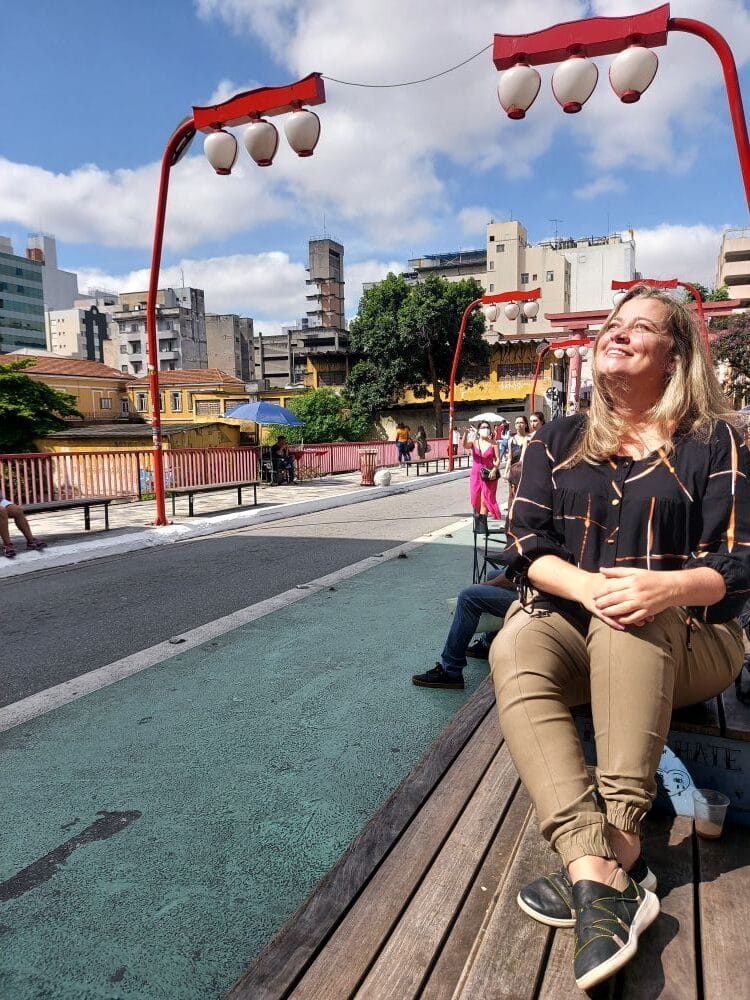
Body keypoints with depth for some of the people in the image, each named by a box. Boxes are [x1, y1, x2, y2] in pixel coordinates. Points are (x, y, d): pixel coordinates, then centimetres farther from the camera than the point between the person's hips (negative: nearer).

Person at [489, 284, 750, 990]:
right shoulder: (558, 442, 11)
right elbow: (526, 546, 1)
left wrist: (670, 587, -27)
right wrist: (587, 586, -21)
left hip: (687, 640, -2)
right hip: (573, 627, 2)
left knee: (631, 623, -36)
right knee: (513, 648, -30)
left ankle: (618, 844, -33)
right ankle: (600, 869, -40)